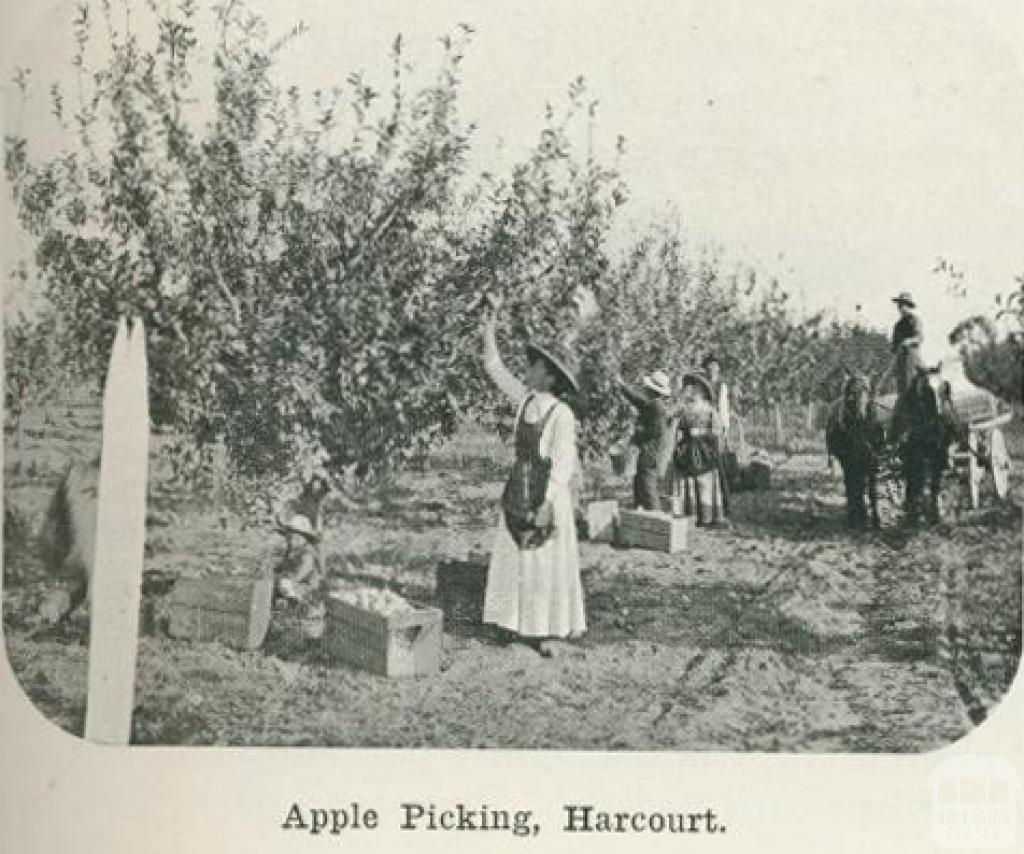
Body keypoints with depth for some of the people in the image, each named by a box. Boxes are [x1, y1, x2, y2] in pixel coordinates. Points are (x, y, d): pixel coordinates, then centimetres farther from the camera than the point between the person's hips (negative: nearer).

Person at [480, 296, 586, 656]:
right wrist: (491, 323, 5)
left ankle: (552, 631, 14)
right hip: (519, 488, 6)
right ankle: (525, 625, 20)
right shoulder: (525, 398, 2)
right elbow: (494, 367, 10)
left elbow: (564, 463, -18)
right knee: (515, 557, 9)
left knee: (548, 562, 3)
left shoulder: (562, 414, -16)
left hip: (548, 493, -6)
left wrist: (547, 503, -22)